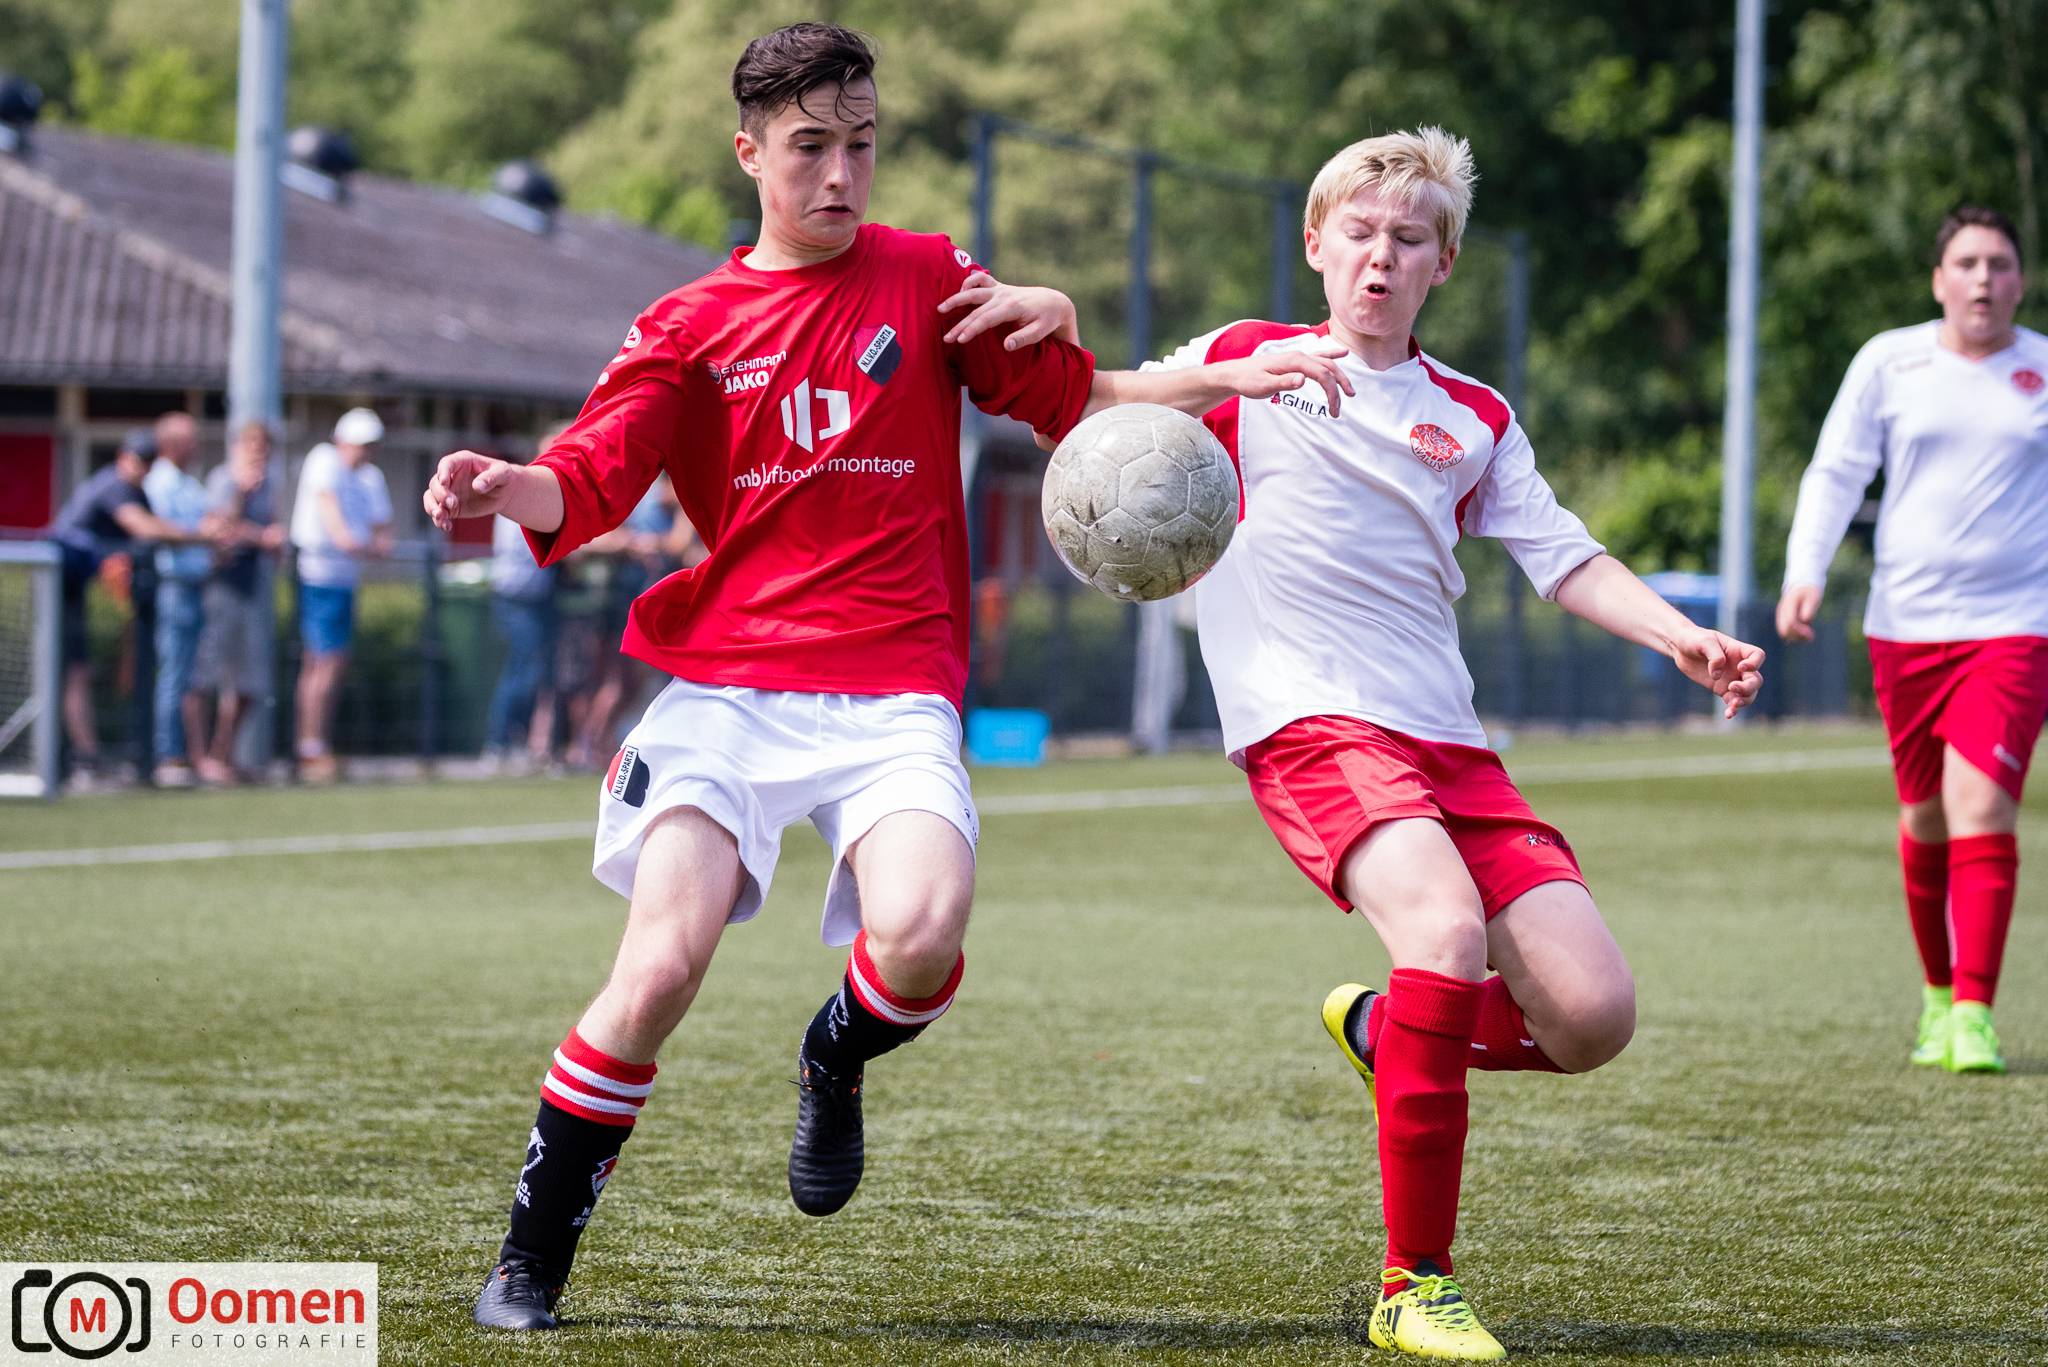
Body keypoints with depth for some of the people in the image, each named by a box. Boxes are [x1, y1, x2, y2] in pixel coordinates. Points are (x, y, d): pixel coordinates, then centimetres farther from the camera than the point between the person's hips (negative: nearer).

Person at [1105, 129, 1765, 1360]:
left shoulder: (1475, 419, 19)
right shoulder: (1247, 361, 10)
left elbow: (1567, 558, 15)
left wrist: (1685, 639, -1)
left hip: (1447, 739, 5)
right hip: (1308, 723, -5)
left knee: (1592, 1014, -10)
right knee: (1447, 928, -32)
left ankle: (1386, 1030, 23)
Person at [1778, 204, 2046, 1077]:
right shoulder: (1888, 362, 5)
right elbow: (1835, 473, 6)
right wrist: (1805, 572, -7)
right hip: (1904, 623, 2)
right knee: (1924, 817, 7)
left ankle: (1973, 1014, -15)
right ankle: (1938, 992, 26)